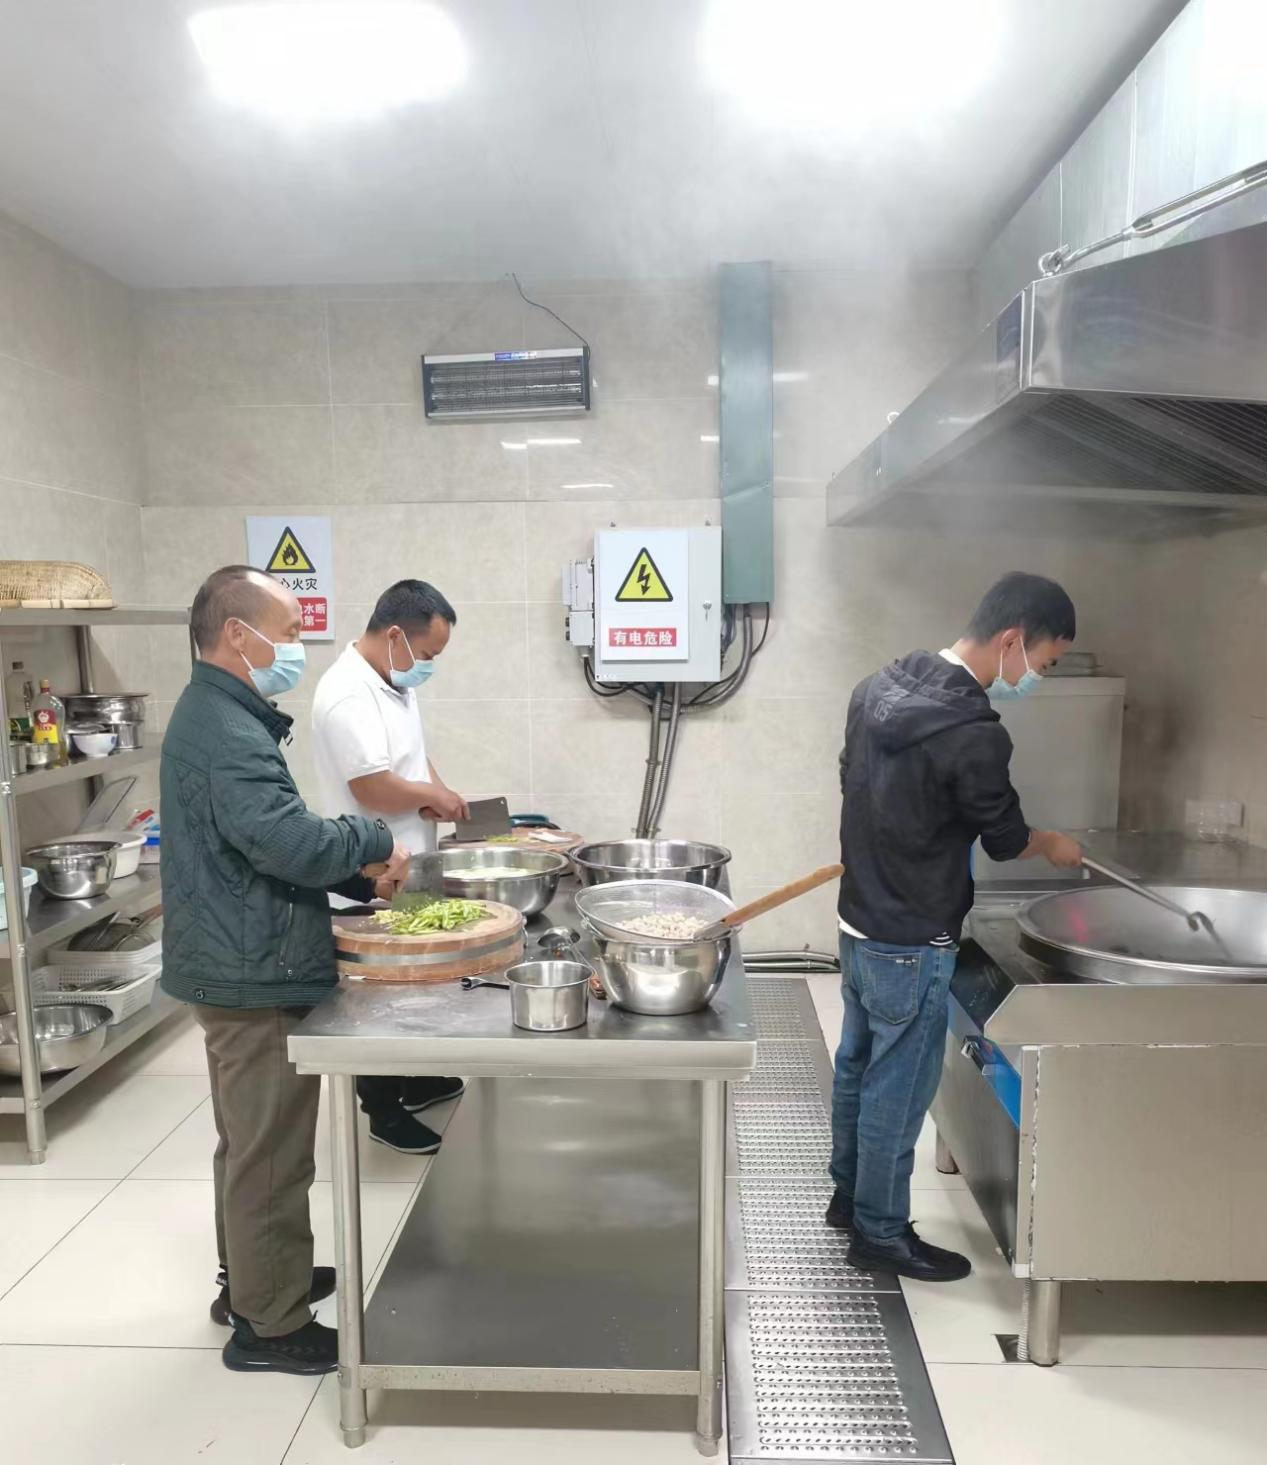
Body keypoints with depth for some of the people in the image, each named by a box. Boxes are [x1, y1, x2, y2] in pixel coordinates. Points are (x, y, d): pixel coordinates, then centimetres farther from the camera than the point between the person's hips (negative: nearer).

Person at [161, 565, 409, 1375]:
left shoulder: (221, 716, 12)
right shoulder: (226, 731, -22)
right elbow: (290, 841, -32)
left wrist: (362, 877, 7)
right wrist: (376, 841, -14)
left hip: (240, 967, 11)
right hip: (257, 975, -11)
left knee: (252, 1144, 23)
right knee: (272, 1155, 3)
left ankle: (252, 1278, 40)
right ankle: (269, 1325, 18)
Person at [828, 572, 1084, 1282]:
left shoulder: (880, 688, 0)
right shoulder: (973, 734, -26)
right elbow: (1006, 838, -10)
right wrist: (1054, 845, 11)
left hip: (861, 921, 9)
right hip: (912, 945, -9)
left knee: (858, 1067, 22)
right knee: (898, 1089, 9)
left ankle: (850, 1194, 40)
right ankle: (880, 1231, 27)